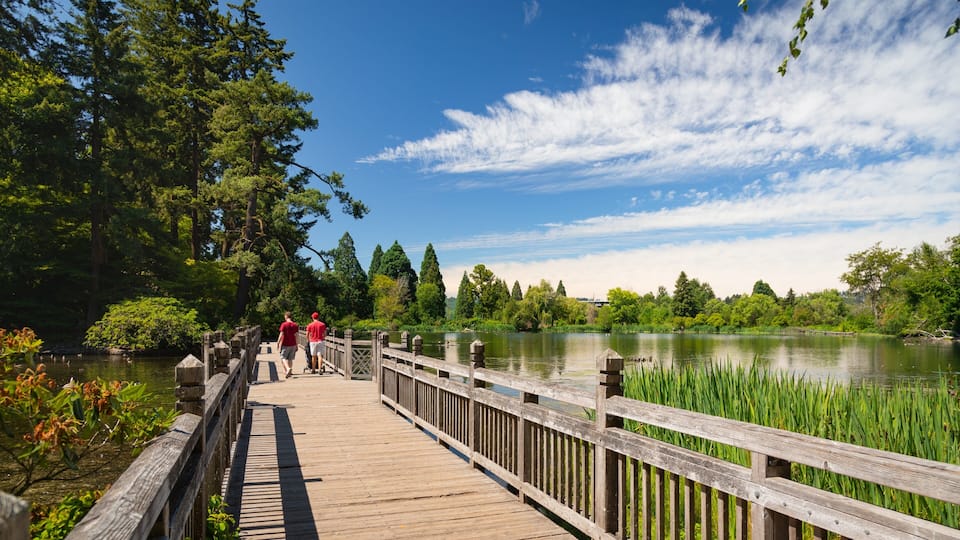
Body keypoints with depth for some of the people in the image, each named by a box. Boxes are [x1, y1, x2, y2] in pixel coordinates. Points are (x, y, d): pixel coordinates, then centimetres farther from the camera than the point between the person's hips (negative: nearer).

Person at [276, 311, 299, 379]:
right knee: (290, 359, 14)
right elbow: (296, 335, 3)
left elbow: (281, 335, -12)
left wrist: (278, 343, -2)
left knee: (283, 358, 3)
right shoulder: (295, 325, 3)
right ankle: (289, 372, 18)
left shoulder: (284, 324, -9)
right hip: (293, 345, 4)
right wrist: (296, 345, 8)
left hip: (285, 344, -4)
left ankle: (288, 368, -20)